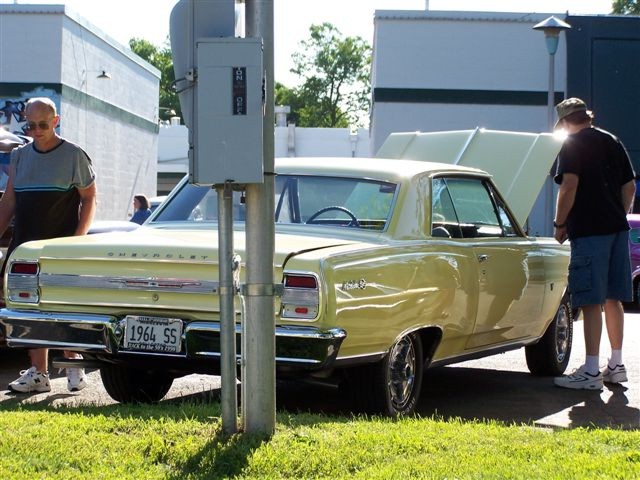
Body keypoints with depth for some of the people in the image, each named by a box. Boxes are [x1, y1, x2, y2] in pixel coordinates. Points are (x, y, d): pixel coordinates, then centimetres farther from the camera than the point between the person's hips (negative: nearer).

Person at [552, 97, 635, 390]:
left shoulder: (572, 144, -5)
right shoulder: (612, 142, 16)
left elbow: (570, 186, -15)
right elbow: (630, 186, 15)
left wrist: (560, 225, -6)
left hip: (589, 231, -7)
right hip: (617, 229, 7)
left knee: (592, 302, -7)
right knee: (613, 299, 13)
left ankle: (591, 371, -7)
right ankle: (616, 366, 19)